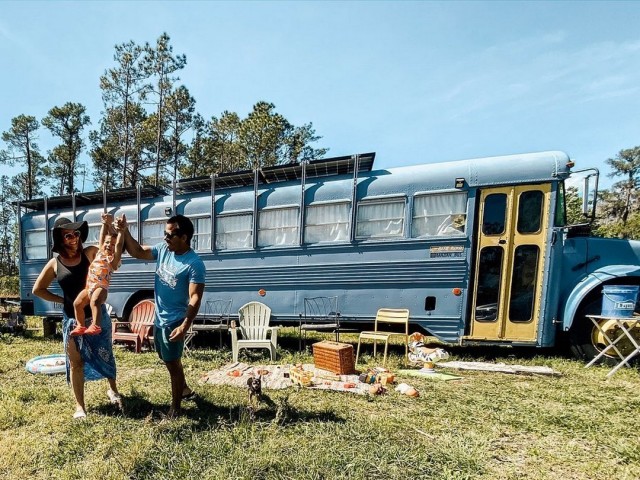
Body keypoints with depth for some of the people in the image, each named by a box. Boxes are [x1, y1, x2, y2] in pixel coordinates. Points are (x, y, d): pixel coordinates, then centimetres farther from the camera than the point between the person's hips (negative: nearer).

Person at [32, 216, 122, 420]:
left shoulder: (90, 253, -7)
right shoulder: (54, 263, -2)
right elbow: (38, 289, 10)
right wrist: (62, 300, 1)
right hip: (72, 319, 1)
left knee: (105, 355, 14)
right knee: (76, 363, 9)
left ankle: (113, 389, 37)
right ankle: (80, 405, 23)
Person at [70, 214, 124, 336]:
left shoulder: (113, 258, 1)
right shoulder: (100, 252, 19)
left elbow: (119, 244, -10)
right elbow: (103, 235, 17)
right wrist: (105, 223, 10)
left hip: (101, 287, -7)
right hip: (89, 286, 7)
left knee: (94, 302, -30)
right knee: (77, 303, -7)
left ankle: (96, 326, -39)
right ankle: (80, 326, 4)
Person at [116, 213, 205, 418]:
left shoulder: (194, 264, -23)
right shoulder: (163, 249, 0)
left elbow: (195, 298, -25)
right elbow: (138, 252, 9)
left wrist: (184, 326, -33)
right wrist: (124, 232, -6)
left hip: (174, 322, -9)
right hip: (159, 318, 9)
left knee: (173, 363, 4)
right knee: (168, 359, 24)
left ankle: (175, 408, 21)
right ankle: (185, 390, 45)